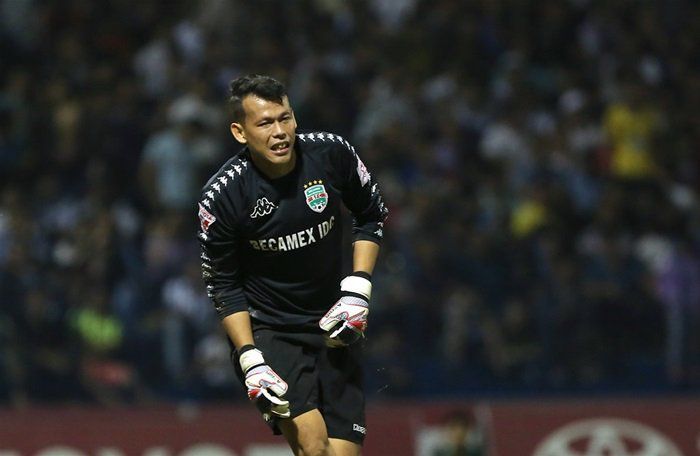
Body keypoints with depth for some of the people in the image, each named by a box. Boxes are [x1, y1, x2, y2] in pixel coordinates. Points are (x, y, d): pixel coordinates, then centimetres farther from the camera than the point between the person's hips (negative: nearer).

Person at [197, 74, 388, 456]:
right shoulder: (221, 196, -17)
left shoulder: (332, 153, -10)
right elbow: (223, 286, -7)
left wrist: (358, 290, -4)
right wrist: (250, 361, -15)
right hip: (265, 332, -3)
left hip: (333, 326, 3)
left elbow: (372, 216, 8)